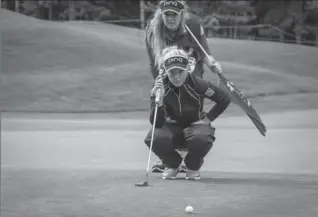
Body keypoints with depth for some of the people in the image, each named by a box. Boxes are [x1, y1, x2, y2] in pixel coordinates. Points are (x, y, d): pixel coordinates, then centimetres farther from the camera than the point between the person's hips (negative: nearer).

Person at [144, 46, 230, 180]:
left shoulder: (197, 84, -21)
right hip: (172, 127, 1)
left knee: (202, 138, -38)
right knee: (154, 137, -32)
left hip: (195, 125, -1)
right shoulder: (160, 87, -18)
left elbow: (224, 99, -9)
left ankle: (193, 167, 0)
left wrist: (208, 118, -11)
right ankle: (172, 165, 4)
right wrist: (159, 99, -41)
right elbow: (157, 123, -26)